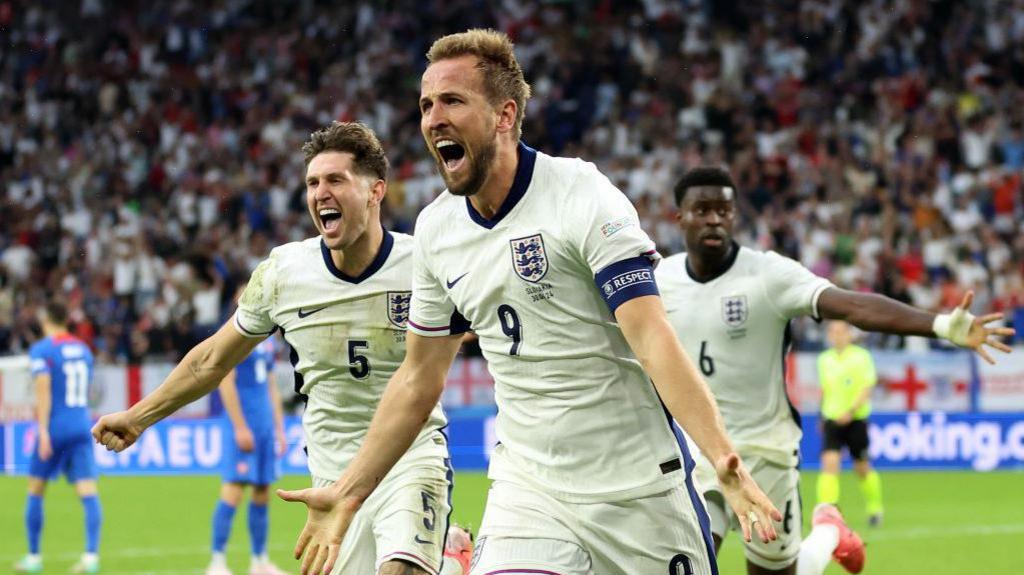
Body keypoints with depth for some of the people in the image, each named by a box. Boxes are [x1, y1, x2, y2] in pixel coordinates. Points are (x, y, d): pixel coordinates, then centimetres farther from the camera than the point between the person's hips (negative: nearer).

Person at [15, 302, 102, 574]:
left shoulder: (41, 350, -6)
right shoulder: (83, 349, 13)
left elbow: (43, 390, -16)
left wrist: (43, 430, -20)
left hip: (55, 427, -4)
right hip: (82, 427, 4)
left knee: (35, 491, 11)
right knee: (88, 493, -5)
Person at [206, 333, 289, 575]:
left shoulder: (267, 337, 16)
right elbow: (225, 381, -14)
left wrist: (279, 429, 19)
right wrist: (240, 428, -17)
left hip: (265, 427, 8)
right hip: (243, 424, -8)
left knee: (262, 493, 9)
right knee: (234, 489, -11)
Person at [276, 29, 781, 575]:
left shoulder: (582, 196, -13)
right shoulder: (435, 228, 5)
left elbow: (652, 338, -22)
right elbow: (419, 379, 16)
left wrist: (722, 459, -33)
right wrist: (348, 493, 15)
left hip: (640, 487, -4)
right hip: (528, 485, 4)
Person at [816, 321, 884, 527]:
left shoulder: (861, 357, -6)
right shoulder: (824, 359, 7)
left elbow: (867, 389, -11)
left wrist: (851, 411, -23)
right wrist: (822, 417, 23)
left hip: (855, 419, -3)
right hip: (831, 419, 3)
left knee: (862, 468, 8)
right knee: (829, 463, -15)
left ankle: (874, 508, 30)